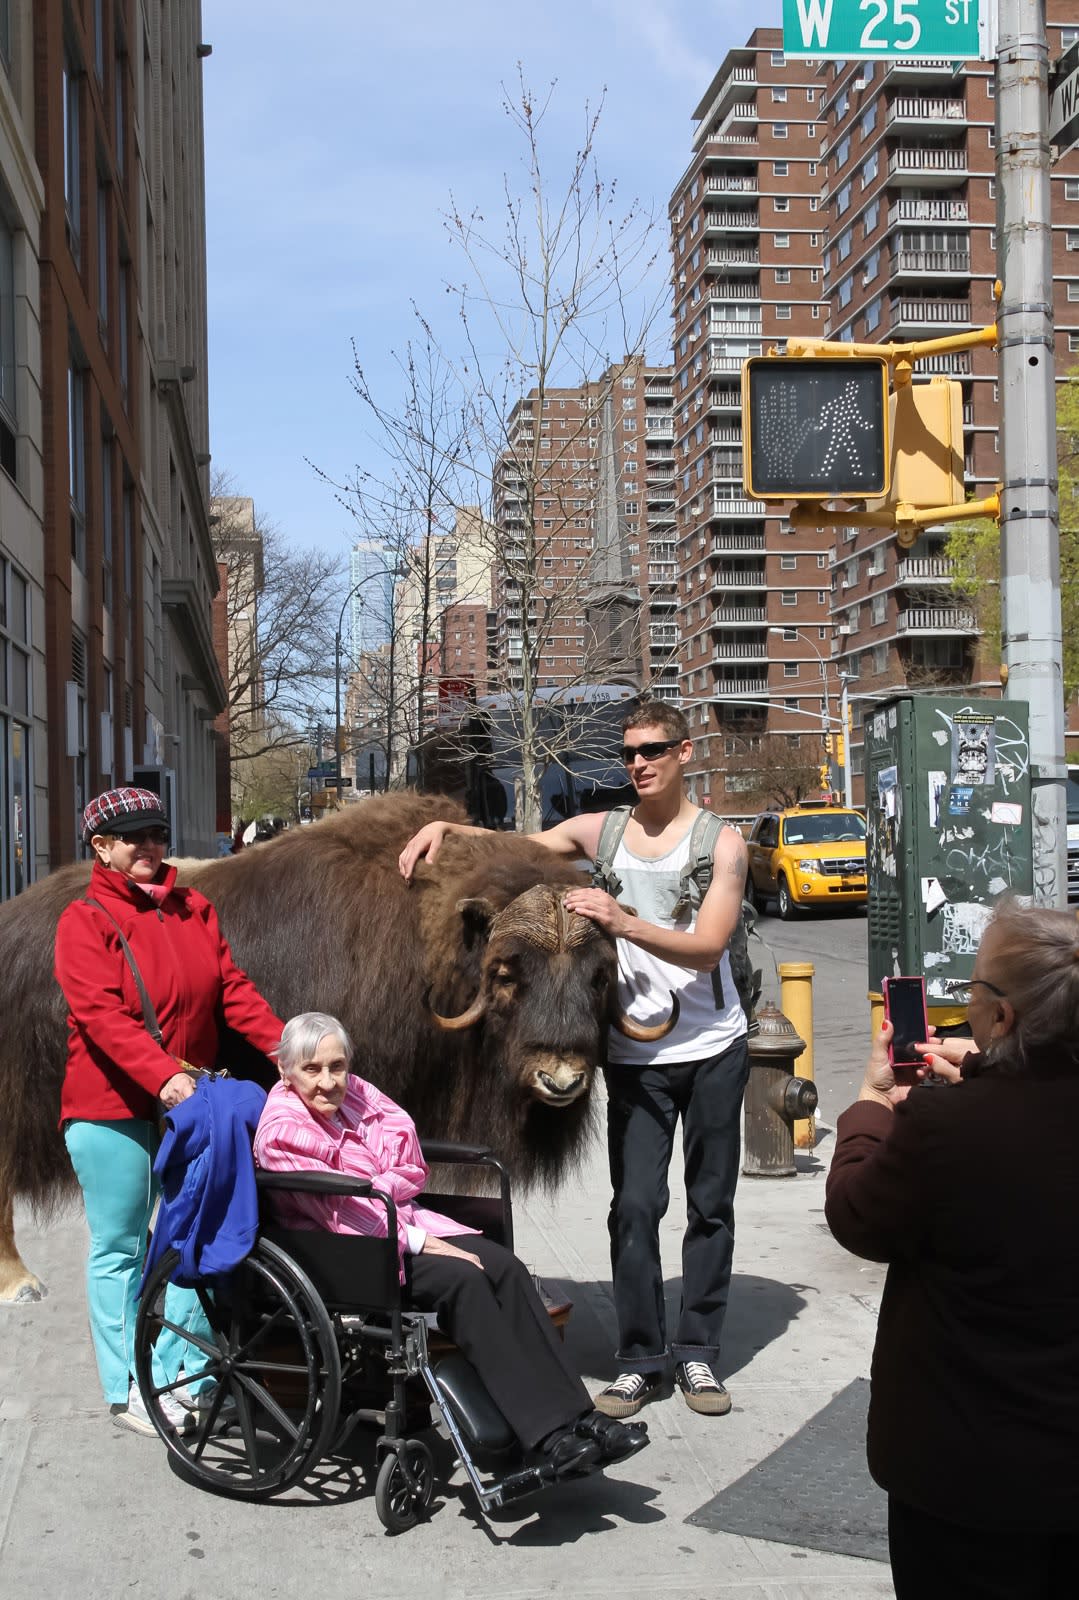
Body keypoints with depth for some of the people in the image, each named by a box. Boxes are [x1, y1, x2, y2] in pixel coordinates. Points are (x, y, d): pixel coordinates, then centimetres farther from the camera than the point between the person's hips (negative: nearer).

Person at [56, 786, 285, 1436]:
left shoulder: (193, 908, 11)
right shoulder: (85, 920, -7)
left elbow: (233, 988, 6)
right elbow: (102, 1015, -18)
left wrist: (286, 1046, -9)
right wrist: (164, 1076, -31)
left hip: (191, 1102, 5)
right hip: (114, 1107, -5)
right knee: (120, 1248, 4)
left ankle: (176, 1375, 19)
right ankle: (127, 1389, 13)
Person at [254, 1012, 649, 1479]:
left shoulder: (354, 1092, 9)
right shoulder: (279, 1133, -11)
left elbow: (411, 1169, 6)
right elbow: (338, 1212, -17)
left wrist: (369, 1192, -13)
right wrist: (417, 1242, -20)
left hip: (401, 1221, 7)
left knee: (505, 1266, -18)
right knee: (462, 1278, -29)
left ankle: (574, 1416, -21)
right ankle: (548, 1437, -33)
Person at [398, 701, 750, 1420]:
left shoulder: (722, 841, -4)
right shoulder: (600, 831, 6)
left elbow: (707, 947, -15)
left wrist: (624, 923, -27)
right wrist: (445, 827, -3)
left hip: (713, 1050, -1)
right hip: (636, 1055, 2)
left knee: (710, 1204, 7)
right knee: (634, 1205, -2)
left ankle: (699, 1352, 19)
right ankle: (641, 1359, 8)